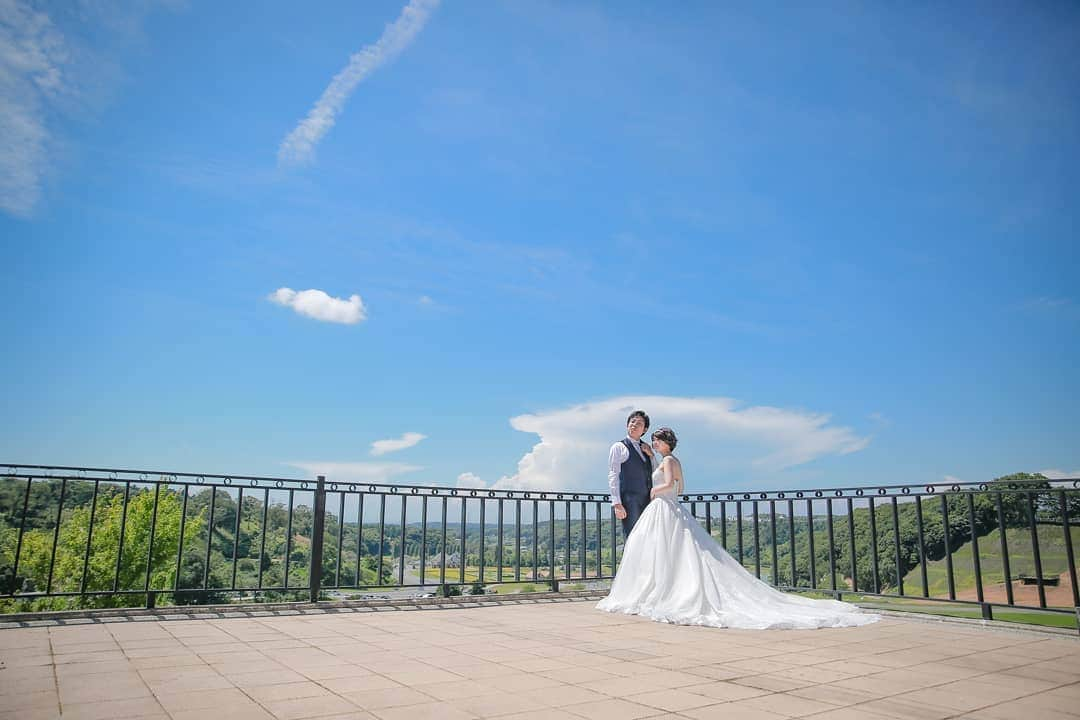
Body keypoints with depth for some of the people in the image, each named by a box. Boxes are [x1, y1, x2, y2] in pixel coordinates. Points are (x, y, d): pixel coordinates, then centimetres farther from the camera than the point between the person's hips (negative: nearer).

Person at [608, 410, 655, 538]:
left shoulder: (645, 448, 20)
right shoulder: (619, 447, 2)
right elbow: (613, 477, -5)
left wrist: (651, 455, 5)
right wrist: (617, 503, -15)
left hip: (647, 501, 6)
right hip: (629, 502, -6)